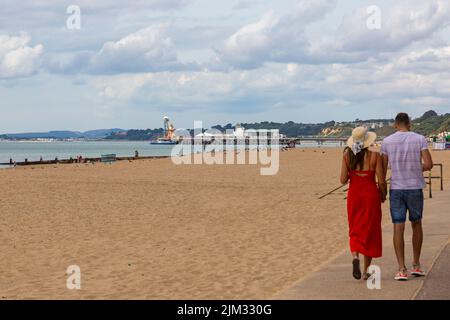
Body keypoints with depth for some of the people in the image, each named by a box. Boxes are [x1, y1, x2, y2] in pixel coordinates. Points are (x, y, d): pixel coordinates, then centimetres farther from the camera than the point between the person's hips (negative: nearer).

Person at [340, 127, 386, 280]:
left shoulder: (347, 156, -5)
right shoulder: (374, 156, -11)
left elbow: (343, 180, -7)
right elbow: (381, 181, -10)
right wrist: (383, 195, 8)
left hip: (354, 195, 2)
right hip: (371, 195, -2)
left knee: (355, 231, 16)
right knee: (370, 232, 11)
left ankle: (355, 257, -13)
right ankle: (366, 271, 13)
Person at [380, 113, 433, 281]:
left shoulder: (387, 142, 0)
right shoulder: (420, 139, -2)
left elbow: (383, 169, 1)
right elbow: (429, 164, -9)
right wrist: (417, 169, 12)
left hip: (396, 190, 0)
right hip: (415, 189, 0)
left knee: (398, 228, 1)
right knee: (416, 224, 17)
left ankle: (401, 269, -4)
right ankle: (416, 265, 22)